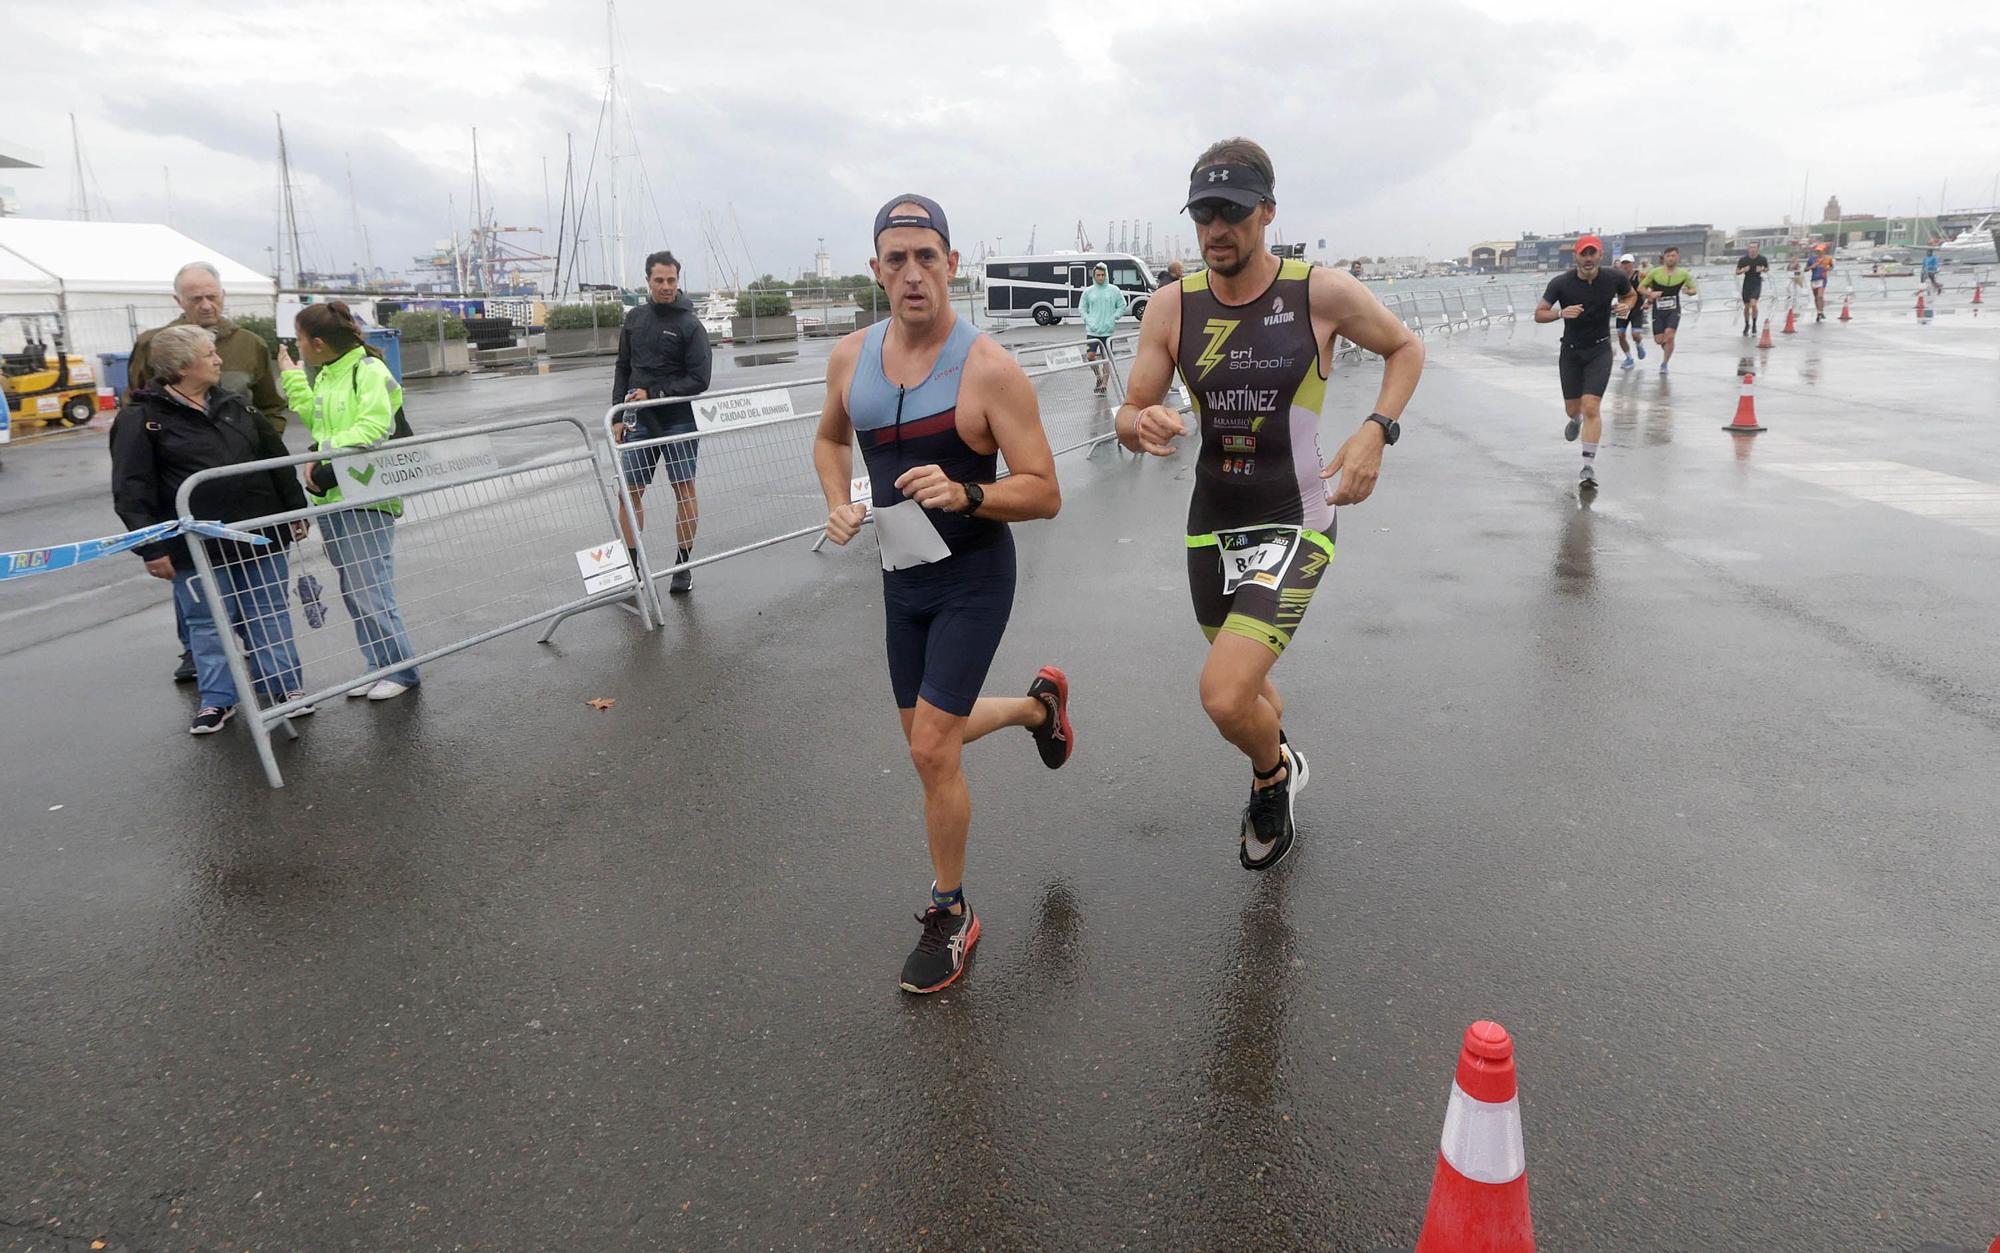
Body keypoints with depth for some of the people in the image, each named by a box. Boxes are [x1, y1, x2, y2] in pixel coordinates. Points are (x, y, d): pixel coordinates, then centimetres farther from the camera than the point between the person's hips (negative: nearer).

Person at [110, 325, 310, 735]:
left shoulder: (235, 405, 8)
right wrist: (152, 548, -15)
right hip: (197, 548, -4)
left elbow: (277, 460, 14)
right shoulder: (141, 418, -7)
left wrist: (296, 512, 11)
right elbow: (132, 491, -10)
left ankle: (284, 686, 21)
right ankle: (218, 698, 20)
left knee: (270, 615, 11)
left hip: (261, 536, 4)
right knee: (209, 623, 8)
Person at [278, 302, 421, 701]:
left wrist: (324, 455, -20)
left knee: (370, 593, -6)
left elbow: (373, 429, -22)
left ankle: (400, 670, 6)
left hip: (366, 500, -9)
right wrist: (292, 377, 25)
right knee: (353, 593, 12)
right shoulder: (325, 376, 13)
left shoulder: (370, 370, -12)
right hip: (332, 497, 9)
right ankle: (380, 668, 22)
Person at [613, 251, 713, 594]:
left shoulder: (690, 324, -6)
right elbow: (622, 369, 15)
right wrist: (619, 413, 6)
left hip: (680, 420, -4)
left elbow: (699, 380, -11)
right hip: (640, 421, 4)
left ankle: (683, 565, 11)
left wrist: (653, 394, -15)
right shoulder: (635, 319, 8)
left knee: (684, 488, 1)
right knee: (630, 491, 2)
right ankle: (630, 564, 12)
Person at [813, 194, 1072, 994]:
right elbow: (829, 438, 18)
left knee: (932, 748, -10)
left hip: (972, 577, -6)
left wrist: (964, 494, -35)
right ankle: (1040, 704, 51)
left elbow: (1044, 495, -18)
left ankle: (951, 916, 14)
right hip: (901, 574, 6)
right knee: (931, 736, 19)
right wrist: (838, 504, -2)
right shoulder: (852, 357, -3)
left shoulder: (989, 370, -19)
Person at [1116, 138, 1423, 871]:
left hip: (1293, 526, -4)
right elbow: (1128, 416, 0)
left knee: (1225, 698, -19)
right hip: (1211, 526, 4)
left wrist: (1376, 431, -12)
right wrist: (1142, 425, -25)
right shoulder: (1172, 307, -4)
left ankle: (1273, 775, 17)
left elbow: (1405, 348, 5)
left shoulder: (1321, 292, -11)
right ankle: (1279, 769, 55)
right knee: (1243, 685, 21)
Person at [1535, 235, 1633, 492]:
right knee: (1572, 409, 12)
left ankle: (1589, 467, -13)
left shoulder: (1615, 278, -8)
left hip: (1600, 350, -1)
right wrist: (1560, 313, -28)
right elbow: (1539, 314, -8)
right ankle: (1575, 420, 53)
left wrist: (1626, 306, -10)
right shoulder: (1561, 283, -13)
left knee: (1591, 407, -16)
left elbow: (1630, 295, 13)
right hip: (1571, 351, 1)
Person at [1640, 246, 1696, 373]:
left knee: (1669, 334, -20)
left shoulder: (1683, 274, -3)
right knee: (1658, 340, 2)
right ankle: (1668, 348, 41)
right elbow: (1641, 287, 1)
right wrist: (1650, 293, -18)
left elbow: (1693, 289, 8)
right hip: (1658, 310, 1)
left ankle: (1664, 364, -4)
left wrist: (1688, 291, -17)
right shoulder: (1655, 272, -6)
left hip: (1674, 310, -1)